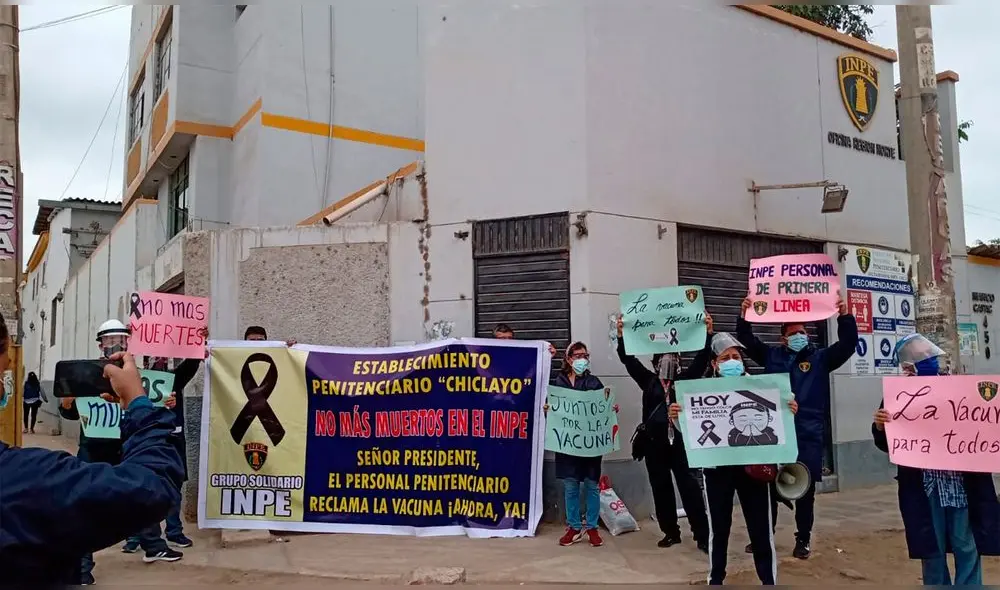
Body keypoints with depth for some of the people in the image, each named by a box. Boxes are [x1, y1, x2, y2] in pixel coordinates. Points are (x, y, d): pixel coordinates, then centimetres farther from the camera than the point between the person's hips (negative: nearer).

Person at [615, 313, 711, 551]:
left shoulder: (686, 379, 5)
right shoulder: (649, 380, 7)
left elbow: (702, 359, -5)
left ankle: (702, 535, -1)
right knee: (661, 488, 10)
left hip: (681, 441, -2)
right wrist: (621, 335, -12)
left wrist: (708, 333, -18)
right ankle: (671, 532, 23)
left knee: (689, 487, -5)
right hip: (655, 442, 2)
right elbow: (629, 360, 0)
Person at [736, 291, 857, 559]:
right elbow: (747, 340, 6)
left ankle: (803, 539, 21)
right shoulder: (772, 356, 10)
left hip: (808, 434, -1)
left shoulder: (820, 358, 7)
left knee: (806, 488, 6)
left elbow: (847, 344, -3)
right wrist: (744, 316, -9)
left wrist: (844, 316, -16)